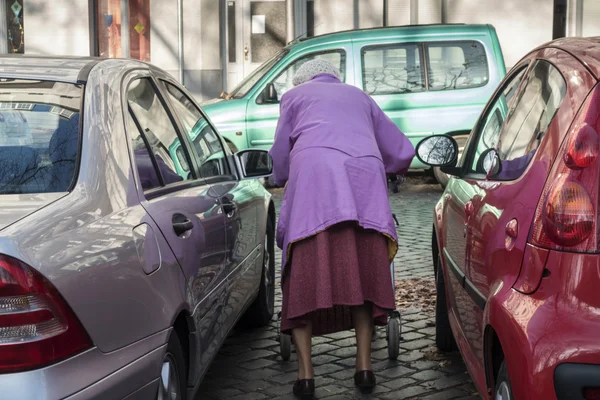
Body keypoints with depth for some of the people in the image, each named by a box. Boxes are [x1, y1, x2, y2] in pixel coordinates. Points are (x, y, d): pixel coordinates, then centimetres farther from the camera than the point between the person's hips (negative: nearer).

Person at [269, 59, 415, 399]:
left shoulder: (295, 95, 29)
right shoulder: (360, 96, 35)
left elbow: (281, 154, 27)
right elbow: (402, 151, 36)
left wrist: (281, 180, 47)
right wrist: (387, 170, 55)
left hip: (314, 170, -2)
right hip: (365, 171, 2)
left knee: (305, 271, -2)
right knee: (364, 269, 7)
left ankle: (305, 371, -6)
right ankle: (364, 364, 5)